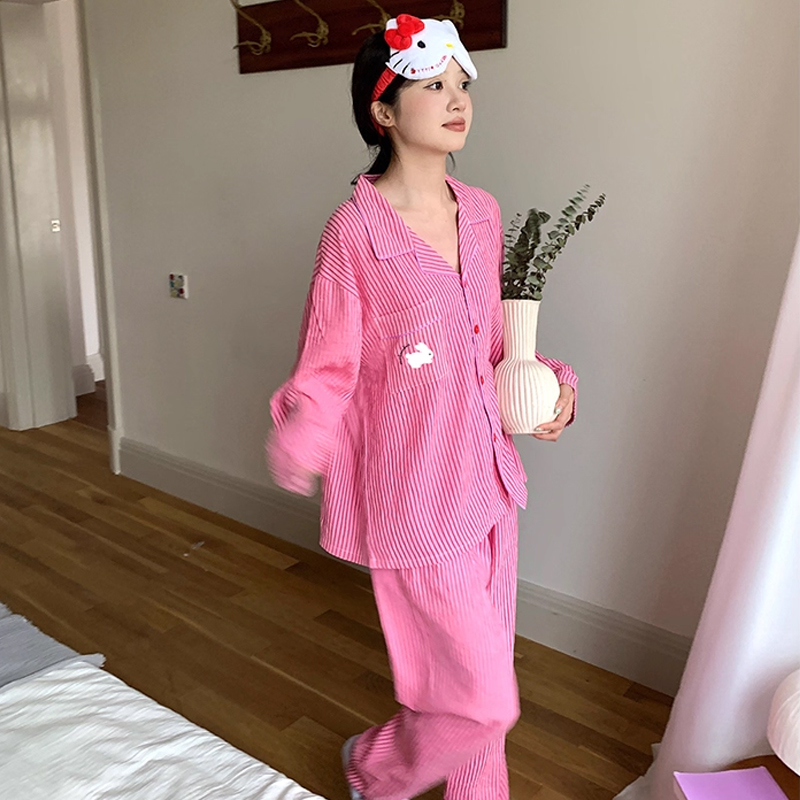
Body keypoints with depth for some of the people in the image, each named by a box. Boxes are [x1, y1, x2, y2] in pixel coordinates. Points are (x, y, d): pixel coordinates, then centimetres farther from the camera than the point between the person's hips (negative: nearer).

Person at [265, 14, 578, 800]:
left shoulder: (482, 212, 4)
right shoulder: (355, 228, -15)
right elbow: (325, 372, -12)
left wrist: (549, 381, -1)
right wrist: (300, 442, -28)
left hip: (486, 476, 7)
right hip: (416, 498, -6)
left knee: (478, 682, 21)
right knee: (485, 702, 5)